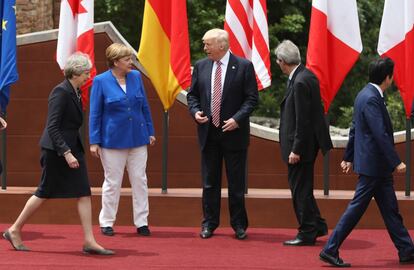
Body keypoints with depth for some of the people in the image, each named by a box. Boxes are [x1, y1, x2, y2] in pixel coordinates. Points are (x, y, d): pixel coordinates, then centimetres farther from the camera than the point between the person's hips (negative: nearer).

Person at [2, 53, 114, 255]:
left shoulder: (75, 92, 10)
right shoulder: (61, 92, -17)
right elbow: (52, 127, -21)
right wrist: (66, 153, -25)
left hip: (72, 147, 9)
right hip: (57, 149, -9)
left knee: (84, 193, 2)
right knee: (45, 193, 1)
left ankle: (89, 241, 2)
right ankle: (14, 231, 16)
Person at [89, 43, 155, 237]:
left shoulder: (136, 77, 4)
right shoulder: (101, 81, -7)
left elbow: (145, 107, 11)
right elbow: (94, 114, -4)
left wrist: (150, 132, 10)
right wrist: (94, 142, -7)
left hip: (138, 139, 3)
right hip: (113, 140, -3)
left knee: (140, 181, 5)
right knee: (112, 183, 5)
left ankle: (141, 222, 12)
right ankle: (106, 223, 17)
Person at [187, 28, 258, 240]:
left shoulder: (243, 66, -6)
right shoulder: (201, 66, 7)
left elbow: (251, 98, -6)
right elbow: (192, 94, 14)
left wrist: (237, 119, -17)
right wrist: (195, 111, -6)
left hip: (234, 133, -4)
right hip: (208, 134, 4)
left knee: (236, 183, 3)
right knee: (209, 182, 10)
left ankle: (239, 225, 14)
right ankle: (209, 223, 19)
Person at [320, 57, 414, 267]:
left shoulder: (366, 95, 12)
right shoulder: (371, 99, -19)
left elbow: (355, 129, 18)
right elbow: (380, 134, -23)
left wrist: (348, 157, 24)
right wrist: (396, 162, -21)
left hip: (378, 166, 10)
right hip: (372, 165, -10)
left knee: (390, 209, 13)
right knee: (357, 208, -5)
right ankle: (330, 250, 0)